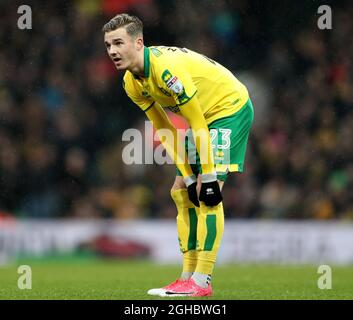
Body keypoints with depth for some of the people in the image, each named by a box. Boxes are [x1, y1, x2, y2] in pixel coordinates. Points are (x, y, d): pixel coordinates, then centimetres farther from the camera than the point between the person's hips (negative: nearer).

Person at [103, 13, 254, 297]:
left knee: (208, 193, -19)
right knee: (181, 192, 6)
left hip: (231, 107, -9)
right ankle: (188, 277, 9)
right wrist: (188, 176, -6)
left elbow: (197, 124, -27)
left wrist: (208, 177, -24)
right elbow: (164, 131, 1)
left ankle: (201, 282, -21)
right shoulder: (132, 83, -4)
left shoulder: (167, 68, -31)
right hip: (204, 117, 9)